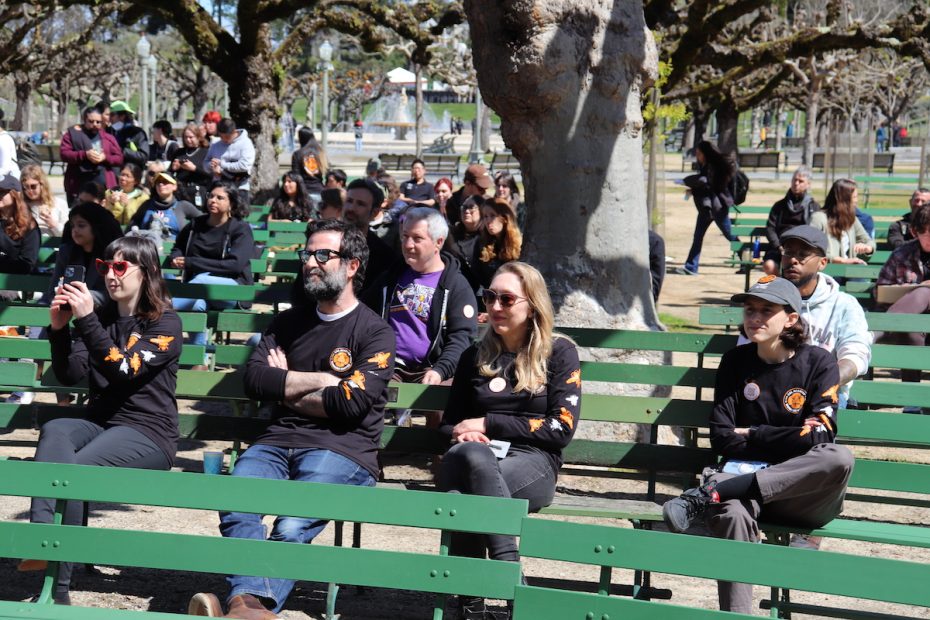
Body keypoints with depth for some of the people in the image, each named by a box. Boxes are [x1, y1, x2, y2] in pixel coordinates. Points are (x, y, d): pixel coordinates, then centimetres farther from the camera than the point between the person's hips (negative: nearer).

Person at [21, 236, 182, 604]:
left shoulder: (165, 324, -1)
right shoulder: (102, 317, 15)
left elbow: (124, 371, -17)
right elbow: (69, 375, 5)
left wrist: (86, 320, -23)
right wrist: (59, 328, -10)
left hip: (148, 433, -5)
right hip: (98, 423, 5)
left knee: (74, 469, -31)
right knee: (54, 431, -30)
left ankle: (56, 588, -29)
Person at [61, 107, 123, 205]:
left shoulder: (108, 137, 15)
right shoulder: (72, 134, 8)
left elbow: (119, 158, 12)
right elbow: (64, 154, -3)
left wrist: (105, 157, -9)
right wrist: (85, 154, -16)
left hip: (104, 185, 1)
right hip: (78, 185, -1)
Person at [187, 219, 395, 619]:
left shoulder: (375, 332, 6)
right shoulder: (288, 323, 23)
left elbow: (350, 403, -8)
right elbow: (254, 380, 9)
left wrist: (286, 387, 5)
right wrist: (319, 380, 0)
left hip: (342, 449, -4)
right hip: (279, 441, 4)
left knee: (291, 528, -31)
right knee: (234, 509, -28)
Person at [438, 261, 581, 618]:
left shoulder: (559, 353, 11)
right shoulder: (475, 356, 22)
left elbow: (561, 428, 1)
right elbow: (449, 423, 26)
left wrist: (488, 424, -4)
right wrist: (464, 434, -1)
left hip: (532, 463, -3)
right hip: (473, 459, 3)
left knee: (466, 491, -37)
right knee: (472, 454, -37)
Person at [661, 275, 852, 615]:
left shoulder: (818, 363, 3)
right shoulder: (736, 362, 9)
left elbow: (817, 437, -10)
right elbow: (722, 439, 2)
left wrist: (752, 435, -3)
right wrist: (785, 440, -7)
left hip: (803, 495, 0)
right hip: (744, 473, 1)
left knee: (840, 458, -36)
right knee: (731, 514, -38)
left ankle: (707, 496, -34)